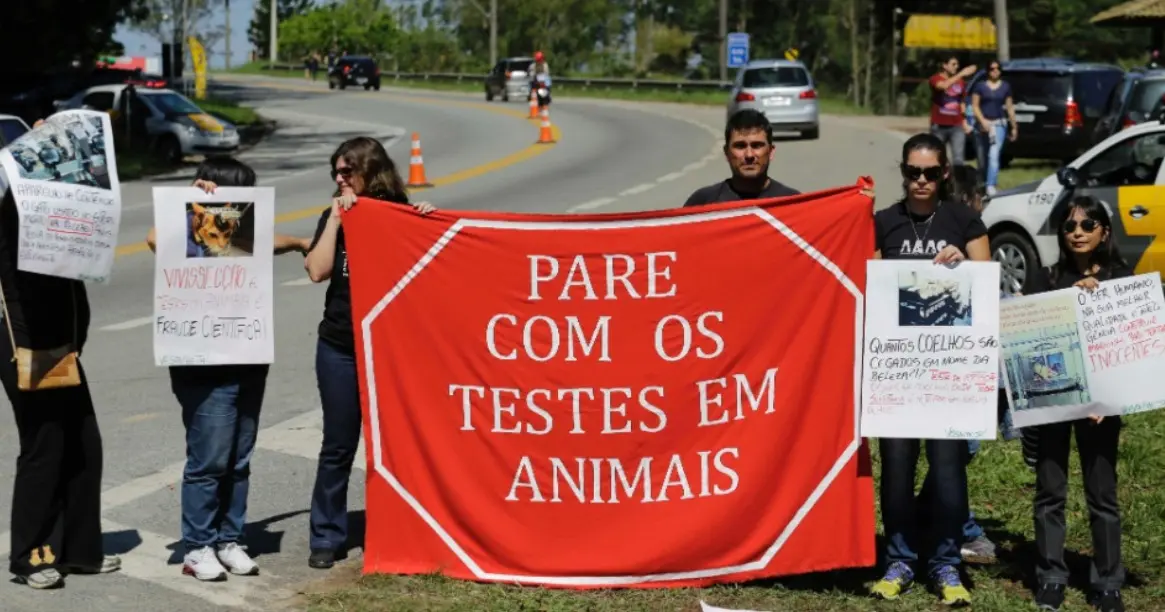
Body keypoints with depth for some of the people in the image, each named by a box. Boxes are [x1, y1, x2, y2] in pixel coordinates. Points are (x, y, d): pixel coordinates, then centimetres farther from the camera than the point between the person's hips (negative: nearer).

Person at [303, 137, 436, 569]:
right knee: (338, 446, 5)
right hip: (340, 349, 1)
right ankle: (327, 538, 13)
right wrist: (337, 215, -10)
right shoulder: (335, 217, 5)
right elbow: (317, 270, -9)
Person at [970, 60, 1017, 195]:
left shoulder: (1006, 86, 9)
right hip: (982, 124, 0)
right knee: (982, 158, 8)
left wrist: (1014, 127, 14)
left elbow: (1009, 107, 13)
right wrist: (983, 121, -15)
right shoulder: (980, 86, 3)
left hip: (999, 124, 0)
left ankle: (991, 186, -24)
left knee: (994, 155, -17)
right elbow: (975, 105, -1)